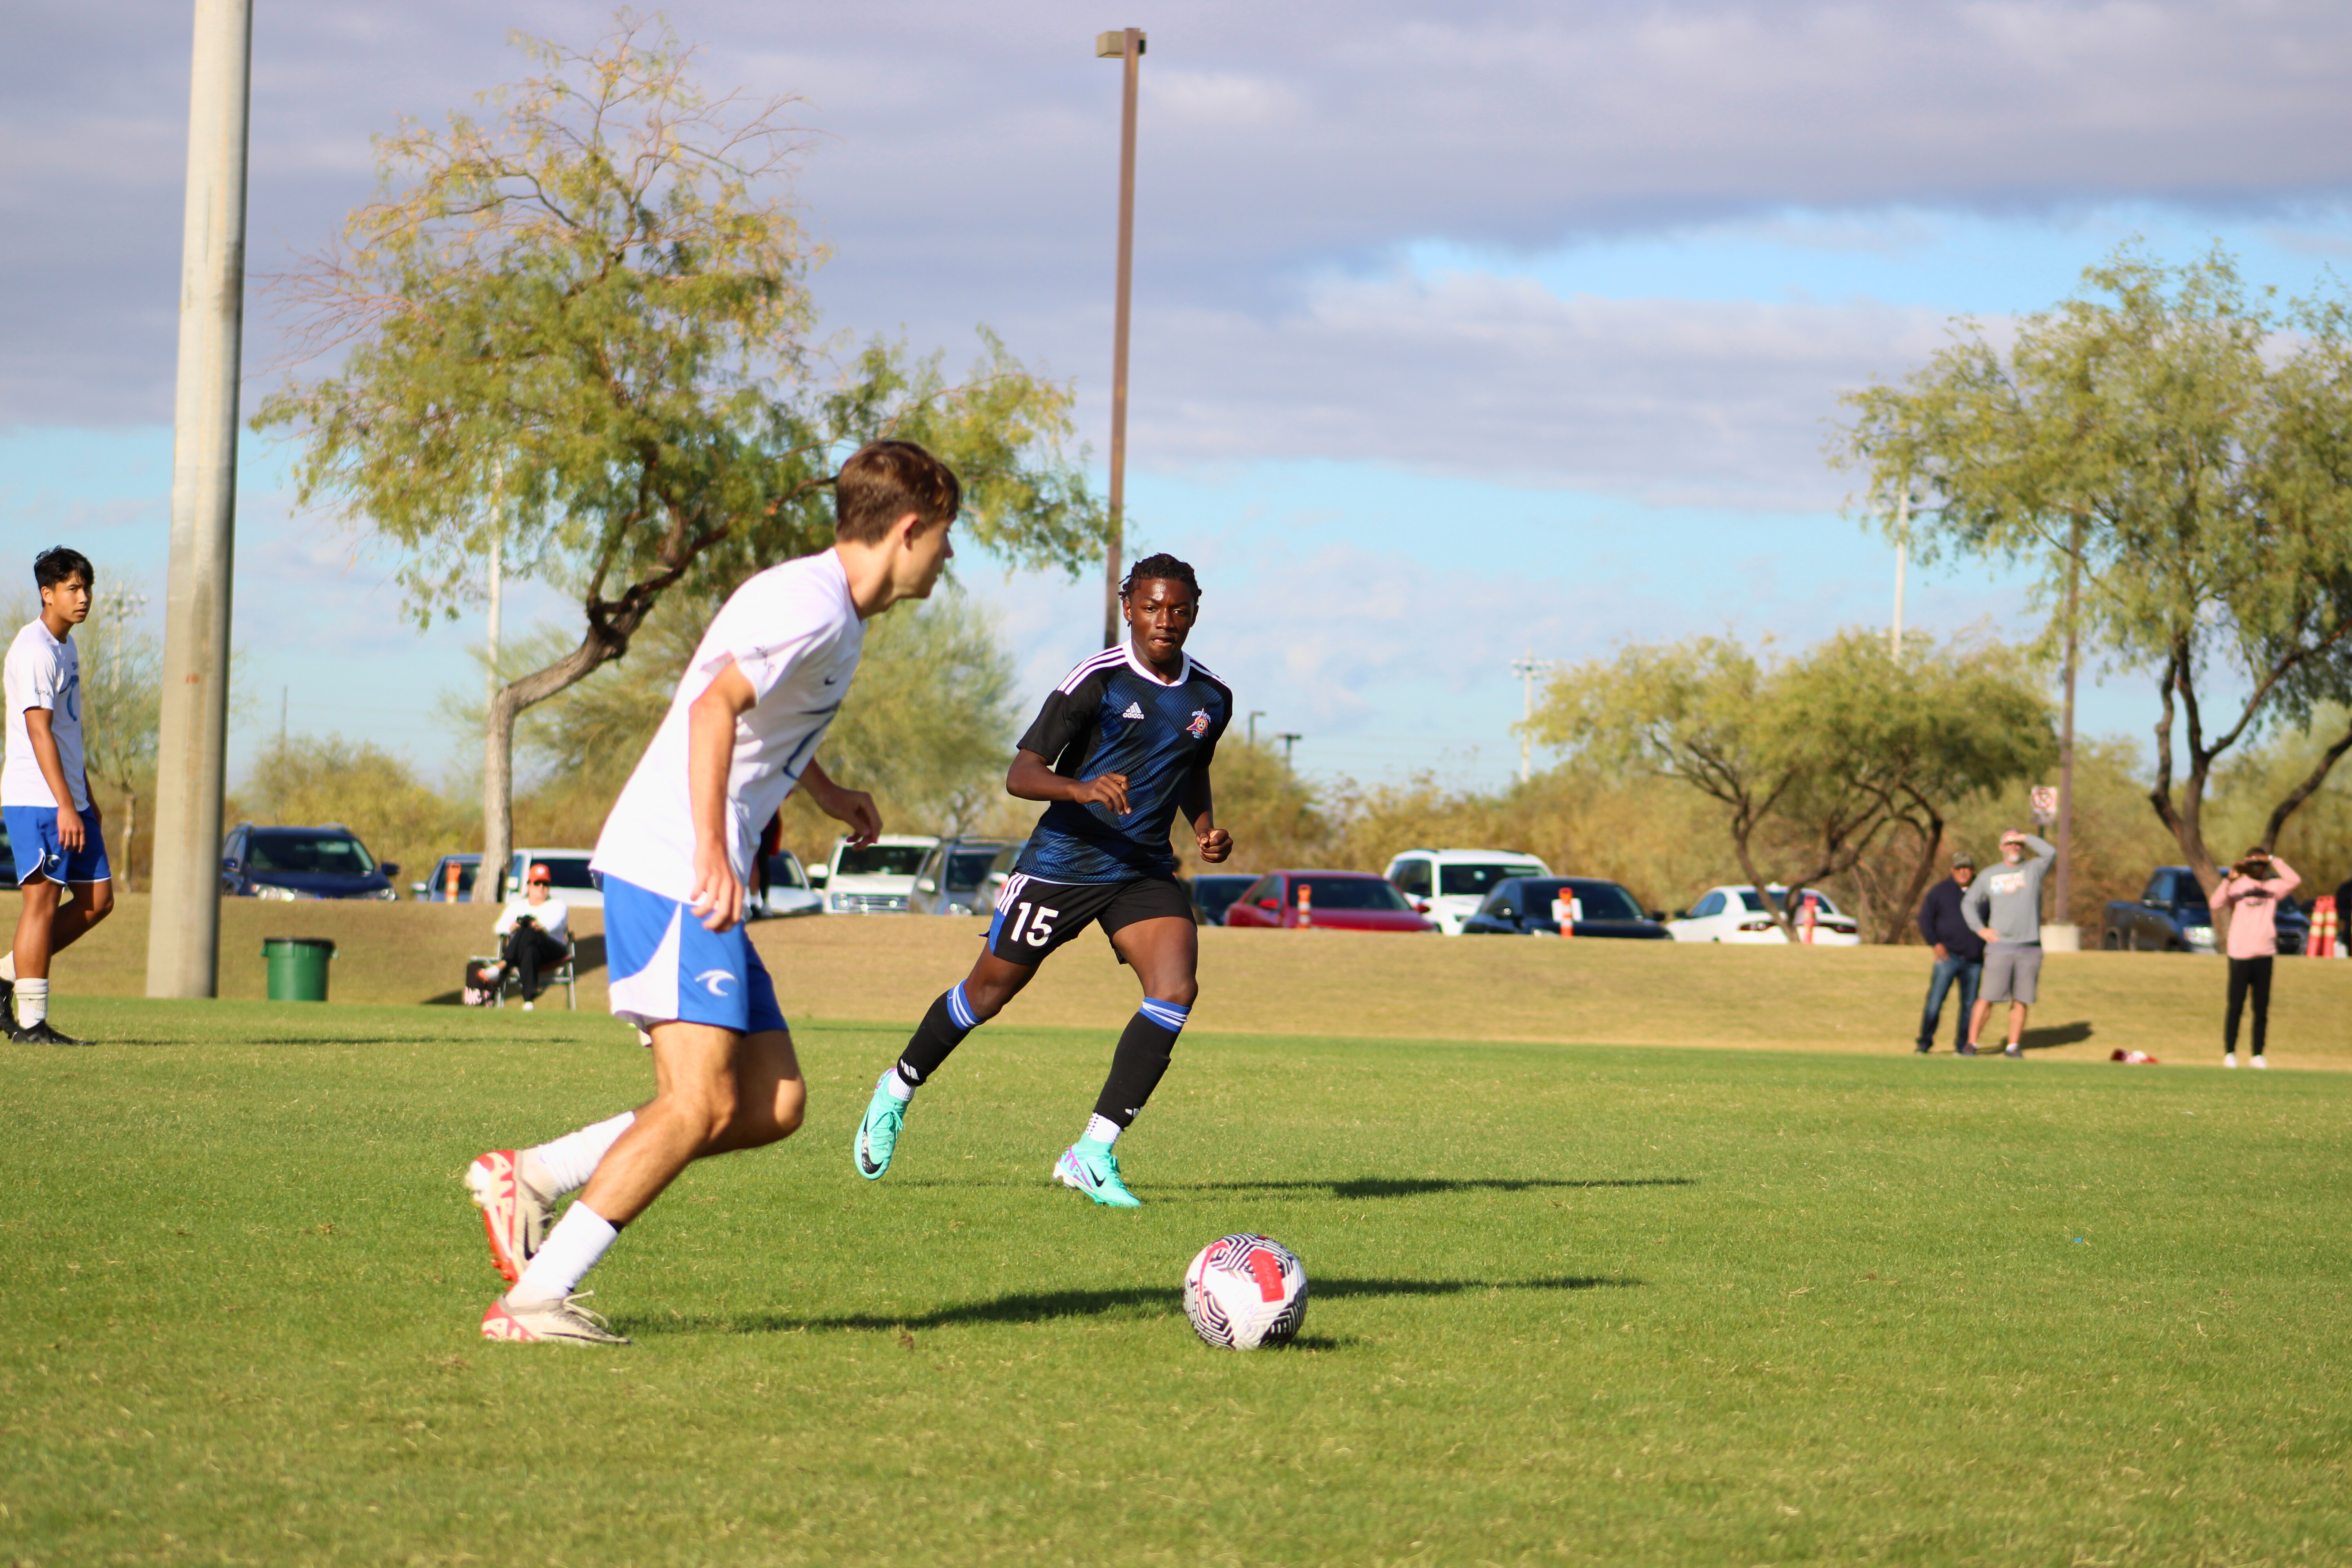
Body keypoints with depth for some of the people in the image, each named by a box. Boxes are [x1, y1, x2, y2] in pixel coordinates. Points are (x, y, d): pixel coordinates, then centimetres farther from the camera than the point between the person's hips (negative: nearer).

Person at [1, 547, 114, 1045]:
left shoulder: (66, 645, 16)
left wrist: (87, 799, 23)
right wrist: (65, 807, -24)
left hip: (69, 799, 9)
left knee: (98, 898, 6)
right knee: (42, 900, -8)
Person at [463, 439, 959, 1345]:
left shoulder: (834, 613, 20)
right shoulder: (813, 605, -12)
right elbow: (716, 706, -26)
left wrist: (826, 793, 51)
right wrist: (711, 853, -34)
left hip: (694, 884, 10)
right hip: (671, 872, -10)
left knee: (774, 1106, 3)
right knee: (702, 1104, -17)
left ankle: (532, 1177, 6)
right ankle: (535, 1297, -18)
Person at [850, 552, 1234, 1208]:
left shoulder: (1211, 697, 5)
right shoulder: (1099, 679, -13)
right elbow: (1021, 774, -15)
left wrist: (1206, 828, 7)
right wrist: (1082, 789, -33)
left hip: (1145, 871, 4)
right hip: (1062, 861, -4)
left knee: (1176, 990, -19)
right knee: (989, 992, 7)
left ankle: (1094, 1154, -16)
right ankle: (898, 1091, 35)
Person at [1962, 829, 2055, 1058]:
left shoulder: (2034, 870, 10)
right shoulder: (1989, 875, 13)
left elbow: (2050, 853, -10)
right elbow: (1969, 902, 18)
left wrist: (2025, 837, -1)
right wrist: (1980, 929, 3)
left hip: (2030, 949, 1)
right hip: (2000, 947, 0)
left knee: (2021, 1001, 0)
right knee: (1987, 998, -7)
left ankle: (2014, 1046, 5)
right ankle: (1971, 1043, -3)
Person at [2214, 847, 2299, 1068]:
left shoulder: (2273, 887, 12)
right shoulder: (2237, 886, 4)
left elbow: (2295, 881, -5)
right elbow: (2216, 905, -12)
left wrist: (2274, 860, -8)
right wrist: (2229, 879, -21)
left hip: (2264, 956, 3)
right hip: (2240, 956, -3)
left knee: (2262, 1009, 4)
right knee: (2235, 1008, -2)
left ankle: (2258, 1055, 8)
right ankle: (2230, 1053, 2)